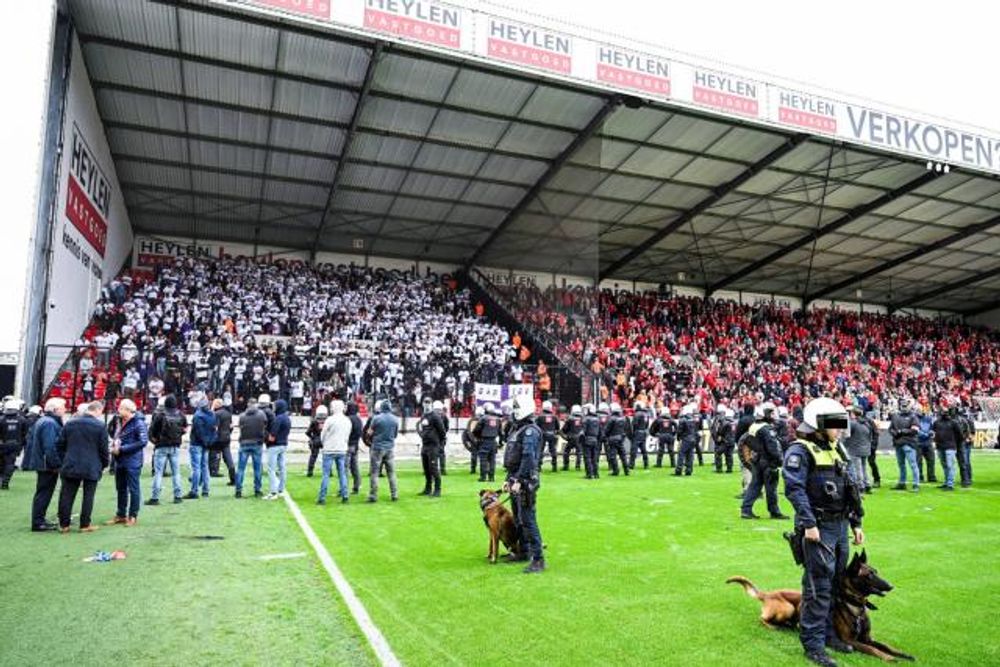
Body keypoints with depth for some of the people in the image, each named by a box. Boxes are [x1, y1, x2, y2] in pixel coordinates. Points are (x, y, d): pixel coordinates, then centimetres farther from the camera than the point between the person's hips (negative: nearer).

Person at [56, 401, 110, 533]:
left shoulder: (70, 423, 5)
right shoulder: (100, 426, -8)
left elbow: (59, 444, 9)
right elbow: (103, 449, -6)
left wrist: (65, 459, 20)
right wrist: (105, 463, 10)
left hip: (70, 466, 4)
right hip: (92, 468, -3)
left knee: (67, 496, 10)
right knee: (88, 496, 5)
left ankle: (63, 524, 14)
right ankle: (85, 525, 8)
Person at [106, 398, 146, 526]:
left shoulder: (139, 423, -15)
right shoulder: (121, 421, 11)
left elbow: (143, 442, -20)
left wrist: (121, 449, -19)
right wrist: (114, 445, 1)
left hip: (132, 462, -8)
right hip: (119, 460, 8)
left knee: (133, 489, 2)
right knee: (120, 489, 16)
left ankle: (132, 516, 11)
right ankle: (121, 515, 28)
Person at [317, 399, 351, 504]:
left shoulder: (330, 419, -12)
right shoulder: (347, 421, 6)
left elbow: (322, 436, -2)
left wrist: (324, 444, 16)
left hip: (329, 450, -5)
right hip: (342, 450, 5)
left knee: (326, 474, -1)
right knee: (342, 473, 10)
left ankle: (322, 498, 0)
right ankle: (344, 496, 10)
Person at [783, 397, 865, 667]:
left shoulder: (835, 450, 15)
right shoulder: (800, 451, -13)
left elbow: (848, 489, 20)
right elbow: (794, 489, -21)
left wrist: (856, 523, 18)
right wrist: (808, 523, -25)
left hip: (840, 525, 9)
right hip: (818, 527, -9)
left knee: (836, 582, 17)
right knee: (819, 586, -5)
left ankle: (828, 632, 31)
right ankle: (813, 644, 4)